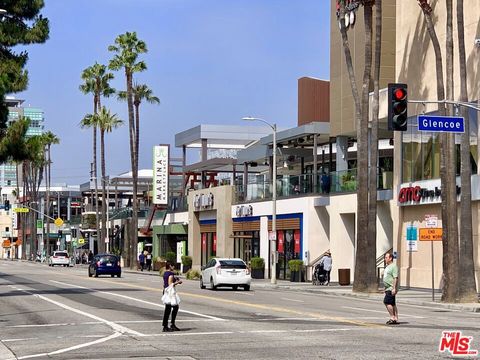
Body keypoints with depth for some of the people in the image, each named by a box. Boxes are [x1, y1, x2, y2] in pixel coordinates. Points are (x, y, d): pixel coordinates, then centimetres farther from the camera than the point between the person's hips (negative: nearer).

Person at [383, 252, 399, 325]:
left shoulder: (393, 266, -12)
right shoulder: (387, 267, 19)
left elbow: (395, 278, -19)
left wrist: (394, 288, -25)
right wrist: (385, 289, 25)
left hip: (391, 289, -10)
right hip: (388, 289, 10)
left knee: (387, 302, -16)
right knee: (392, 304, 8)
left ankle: (392, 317, -12)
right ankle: (395, 319, 9)